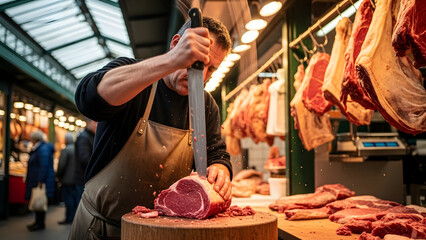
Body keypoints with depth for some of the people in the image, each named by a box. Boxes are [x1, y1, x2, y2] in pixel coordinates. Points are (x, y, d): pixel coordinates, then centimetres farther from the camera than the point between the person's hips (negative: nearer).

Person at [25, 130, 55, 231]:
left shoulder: (43, 149, -16)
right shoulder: (38, 149, 18)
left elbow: (44, 167, -22)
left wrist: (40, 182, -23)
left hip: (41, 181, -10)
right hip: (36, 181, 10)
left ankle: (40, 224, 4)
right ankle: (38, 222, 21)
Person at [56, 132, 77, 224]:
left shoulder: (65, 150, -13)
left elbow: (61, 165, -17)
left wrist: (58, 175, -4)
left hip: (67, 179, -7)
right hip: (77, 179, 7)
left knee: (68, 198, -2)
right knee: (76, 197, 12)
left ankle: (69, 218, 2)